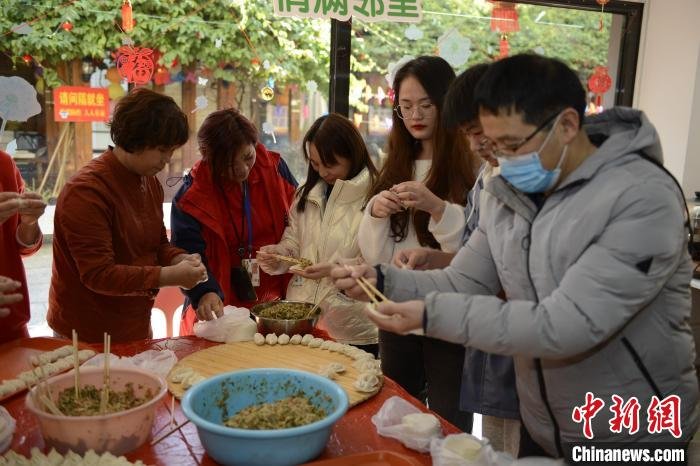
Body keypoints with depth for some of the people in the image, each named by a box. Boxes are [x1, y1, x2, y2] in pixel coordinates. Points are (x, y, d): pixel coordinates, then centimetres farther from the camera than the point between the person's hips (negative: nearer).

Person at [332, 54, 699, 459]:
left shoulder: (643, 199, -23)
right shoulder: (507, 193, 0)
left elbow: (567, 326, -29)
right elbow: (464, 283, 2)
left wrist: (432, 315, -29)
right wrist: (383, 280, -14)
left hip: (634, 437, -5)